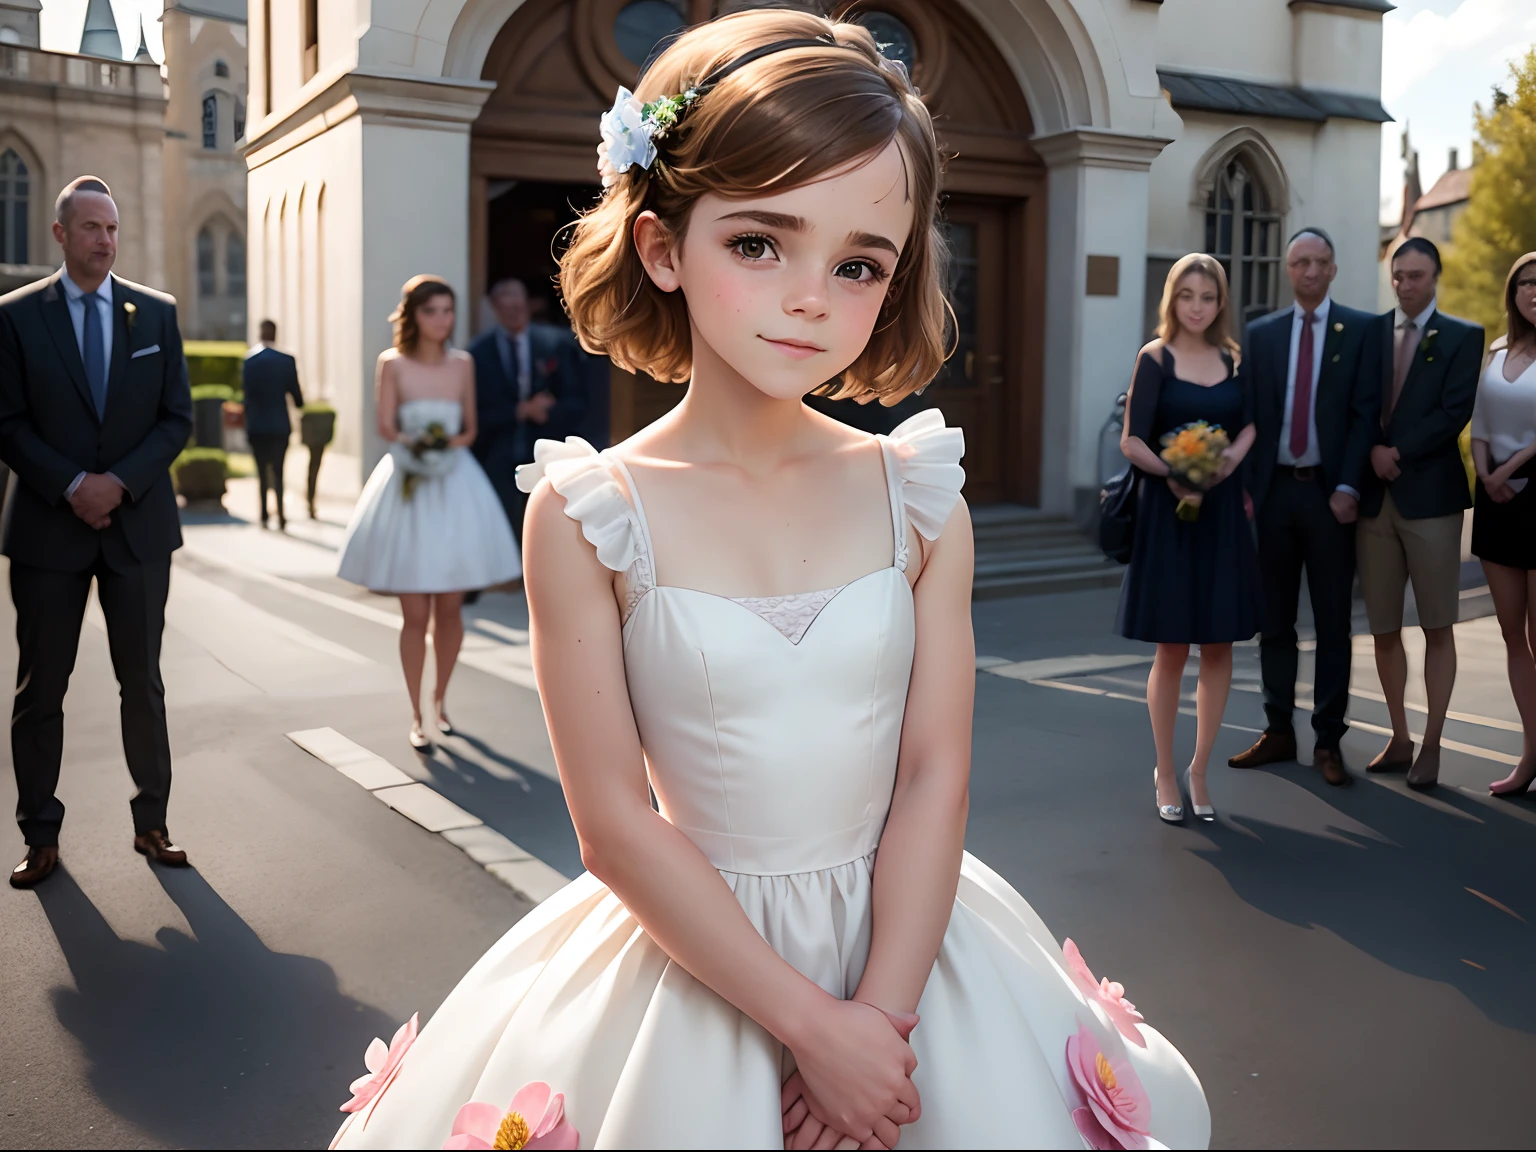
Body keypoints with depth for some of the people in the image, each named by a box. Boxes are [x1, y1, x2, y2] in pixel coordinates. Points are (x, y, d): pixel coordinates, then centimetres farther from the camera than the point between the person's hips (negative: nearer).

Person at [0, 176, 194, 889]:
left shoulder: (156, 313, 5)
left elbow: (177, 418, 2)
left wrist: (121, 482, -11)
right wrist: (72, 487, -15)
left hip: (139, 523, 1)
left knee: (142, 684, 9)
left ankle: (151, 823, 20)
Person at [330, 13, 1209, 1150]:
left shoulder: (918, 495, -5)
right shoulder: (587, 512, -13)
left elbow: (933, 779, -6)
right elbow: (617, 825, -13)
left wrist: (878, 1015, -14)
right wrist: (811, 1024, -14)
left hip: (906, 936, 2)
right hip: (693, 952, -2)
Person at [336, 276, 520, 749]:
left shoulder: (463, 363, 5)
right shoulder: (392, 364, -3)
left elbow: (470, 428, 9)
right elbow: (386, 428, -5)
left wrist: (449, 443, -11)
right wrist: (418, 443, -22)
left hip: (456, 488, 3)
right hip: (408, 488, -2)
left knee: (450, 608, 5)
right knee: (415, 613, -1)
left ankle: (440, 698, 28)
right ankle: (417, 716, 12)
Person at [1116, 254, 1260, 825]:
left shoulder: (1233, 359, 10)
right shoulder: (1156, 358, -3)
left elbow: (1250, 424, 9)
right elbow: (1132, 441, -8)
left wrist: (1233, 455, -12)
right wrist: (1173, 473, -22)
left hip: (1223, 511, 4)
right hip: (1167, 511, -4)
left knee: (1219, 647, 6)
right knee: (1172, 649, 2)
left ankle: (1199, 769, 20)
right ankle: (1166, 774, 17)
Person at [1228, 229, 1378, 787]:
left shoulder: (1361, 329, 2)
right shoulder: (1261, 333, 10)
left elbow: (1366, 413, -4)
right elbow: (1249, 414, 7)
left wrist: (1348, 488, -13)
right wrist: (1244, 486, -2)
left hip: (1329, 492, -3)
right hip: (1274, 490, 3)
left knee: (1333, 622, 4)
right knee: (1274, 619, 8)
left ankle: (1328, 741, 11)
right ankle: (1278, 731, 18)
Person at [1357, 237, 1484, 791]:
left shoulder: (1463, 337, 3)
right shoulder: (1368, 332, 11)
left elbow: (1454, 412, -8)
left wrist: (1399, 452, -12)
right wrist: (1374, 450, -11)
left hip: (1431, 496, -3)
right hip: (1376, 496, 3)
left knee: (1438, 628, 2)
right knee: (1384, 629, 7)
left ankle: (1431, 746, 9)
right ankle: (1399, 740, 19)